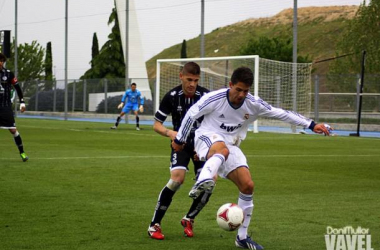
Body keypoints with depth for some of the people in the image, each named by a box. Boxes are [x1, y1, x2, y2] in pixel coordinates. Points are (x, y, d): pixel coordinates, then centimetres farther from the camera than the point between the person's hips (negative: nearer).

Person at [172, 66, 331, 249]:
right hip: (207, 138, -4)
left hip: (230, 147, 4)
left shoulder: (253, 105, -8)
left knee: (248, 186, -7)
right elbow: (191, 114, -5)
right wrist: (179, 140, 3)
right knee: (223, 149, -41)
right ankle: (203, 182, -71)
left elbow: (282, 114, -2)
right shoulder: (215, 98, -17)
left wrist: (311, 125, -4)